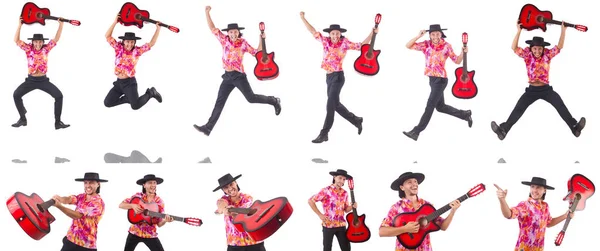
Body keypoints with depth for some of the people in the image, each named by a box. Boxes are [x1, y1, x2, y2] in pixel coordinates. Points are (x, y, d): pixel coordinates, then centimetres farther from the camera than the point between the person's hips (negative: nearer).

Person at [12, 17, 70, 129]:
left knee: (59, 96, -14)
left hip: (43, 80, 0)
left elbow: (56, 39, -5)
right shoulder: (29, 49, -6)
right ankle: (23, 119, 6)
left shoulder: (46, 49, -3)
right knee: (16, 95, -12)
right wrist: (20, 25, -19)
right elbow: (16, 40, -11)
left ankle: (58, 122, -6)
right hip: (31, 80, 0)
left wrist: (61, 24, -14)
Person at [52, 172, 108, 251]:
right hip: (70, 239, 6)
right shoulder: (82, 196, 7)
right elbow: (68, 199, -13)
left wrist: (59, 206, -34)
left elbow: (78, 215, -24)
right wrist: (58, 198, -37)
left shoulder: (98, 203, -16)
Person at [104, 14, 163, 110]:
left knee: (135, 106, -19)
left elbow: (151, 44, 1)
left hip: (130, 82, -4)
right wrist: (115, 22, -13)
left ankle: (150, 93, 11)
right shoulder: (119, 48, 1)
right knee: (107, 103, -4)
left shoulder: (137, 51, -3)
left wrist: (158, 28, -4)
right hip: (119, 82, 4)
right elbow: (108, 36, -5)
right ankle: (129, 98, 15)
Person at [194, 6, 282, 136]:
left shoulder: (243, 43, -3)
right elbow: (213, 28, 5)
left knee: (251, 98, -6)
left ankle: (274, 101, 19)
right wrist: (207, 13, -3)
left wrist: (261, 39, -6)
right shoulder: (224, 40, 4)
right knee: (219, 101, 1)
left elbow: (257, 53, 5)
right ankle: (208, 127, -2)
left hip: (239, 76, -3)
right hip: (227, 77, 3)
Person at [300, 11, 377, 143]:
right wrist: (303, 18, 4)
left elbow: (362, 46, -4)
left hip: (338, 76, -6)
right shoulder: (325, 41, 3)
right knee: (335, 104, 16)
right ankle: (356, 120, 34)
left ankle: (324, 134, -8)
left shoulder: (344, 43, -8)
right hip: (329, 77, 6)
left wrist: (372, 33, -13)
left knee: (331, 104, -10)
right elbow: (313, 31, 9)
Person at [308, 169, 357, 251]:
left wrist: (352, 207, -6)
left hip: (341, 225, 5)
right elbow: (310, 201, -8)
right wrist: (320, 214, -11)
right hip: (328, 225, -5)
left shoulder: (344, 193, 9)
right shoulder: (326, 190, -9)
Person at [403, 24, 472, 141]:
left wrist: (463, 52, -19)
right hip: (432, 79, 6)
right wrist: (418, 36, -16)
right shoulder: (426, 44, 0)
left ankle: (416, 131, -6)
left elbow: (457, 61, -1)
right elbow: (408, 46, -3)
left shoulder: (446, 46, -8)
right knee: (440, 106, 17)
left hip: (440, 79, -6)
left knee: (430, 106, -7)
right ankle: (465, 114, 34)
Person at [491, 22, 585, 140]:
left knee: (561, 106, -14)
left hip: (546, 89, 0)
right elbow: (514, 48, -14)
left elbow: (559, 47, -4)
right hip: (532, 89, 0)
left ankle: (575, 127, -17)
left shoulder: (547, 54, -1)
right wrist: (519, 31, -24)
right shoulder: (527, 55, -4)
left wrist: (563, 30, -14)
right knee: (518, 109, -9)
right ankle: (503, 129, -15)